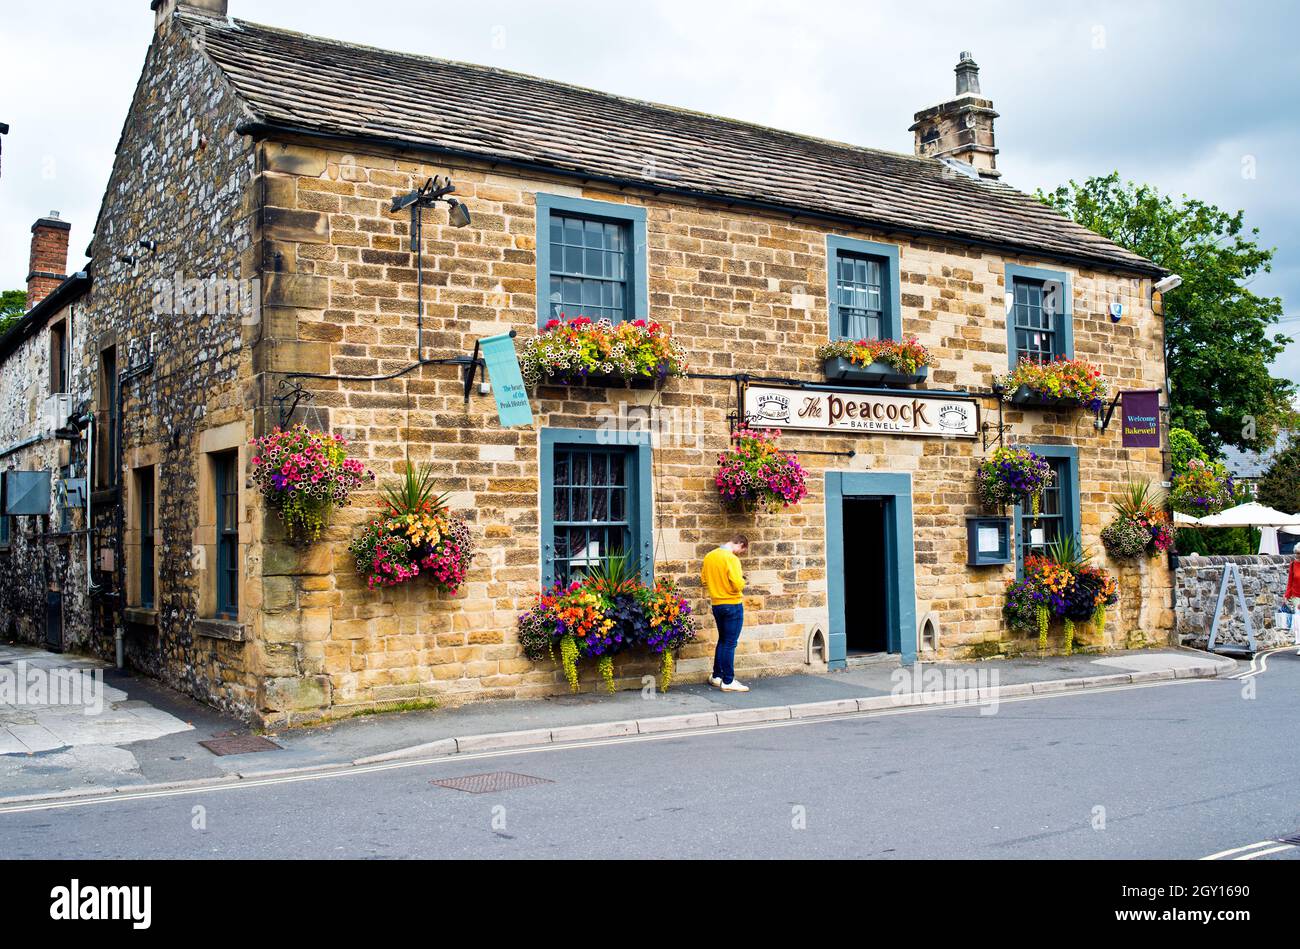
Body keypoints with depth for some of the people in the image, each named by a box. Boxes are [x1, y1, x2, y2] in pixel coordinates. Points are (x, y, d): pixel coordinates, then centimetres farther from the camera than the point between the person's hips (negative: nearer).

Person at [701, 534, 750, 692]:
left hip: (716, 604, 7)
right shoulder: (731, 558, -18)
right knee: (730, 643, -1)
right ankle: (728, 681, 2)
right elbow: (738, 585, -23)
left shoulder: (709, 556, 6)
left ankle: (716, 676, 25)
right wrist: (741, 578, -3)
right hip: (732, 605, -7)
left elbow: (704, 580, 13)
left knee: (722, 640, 20)